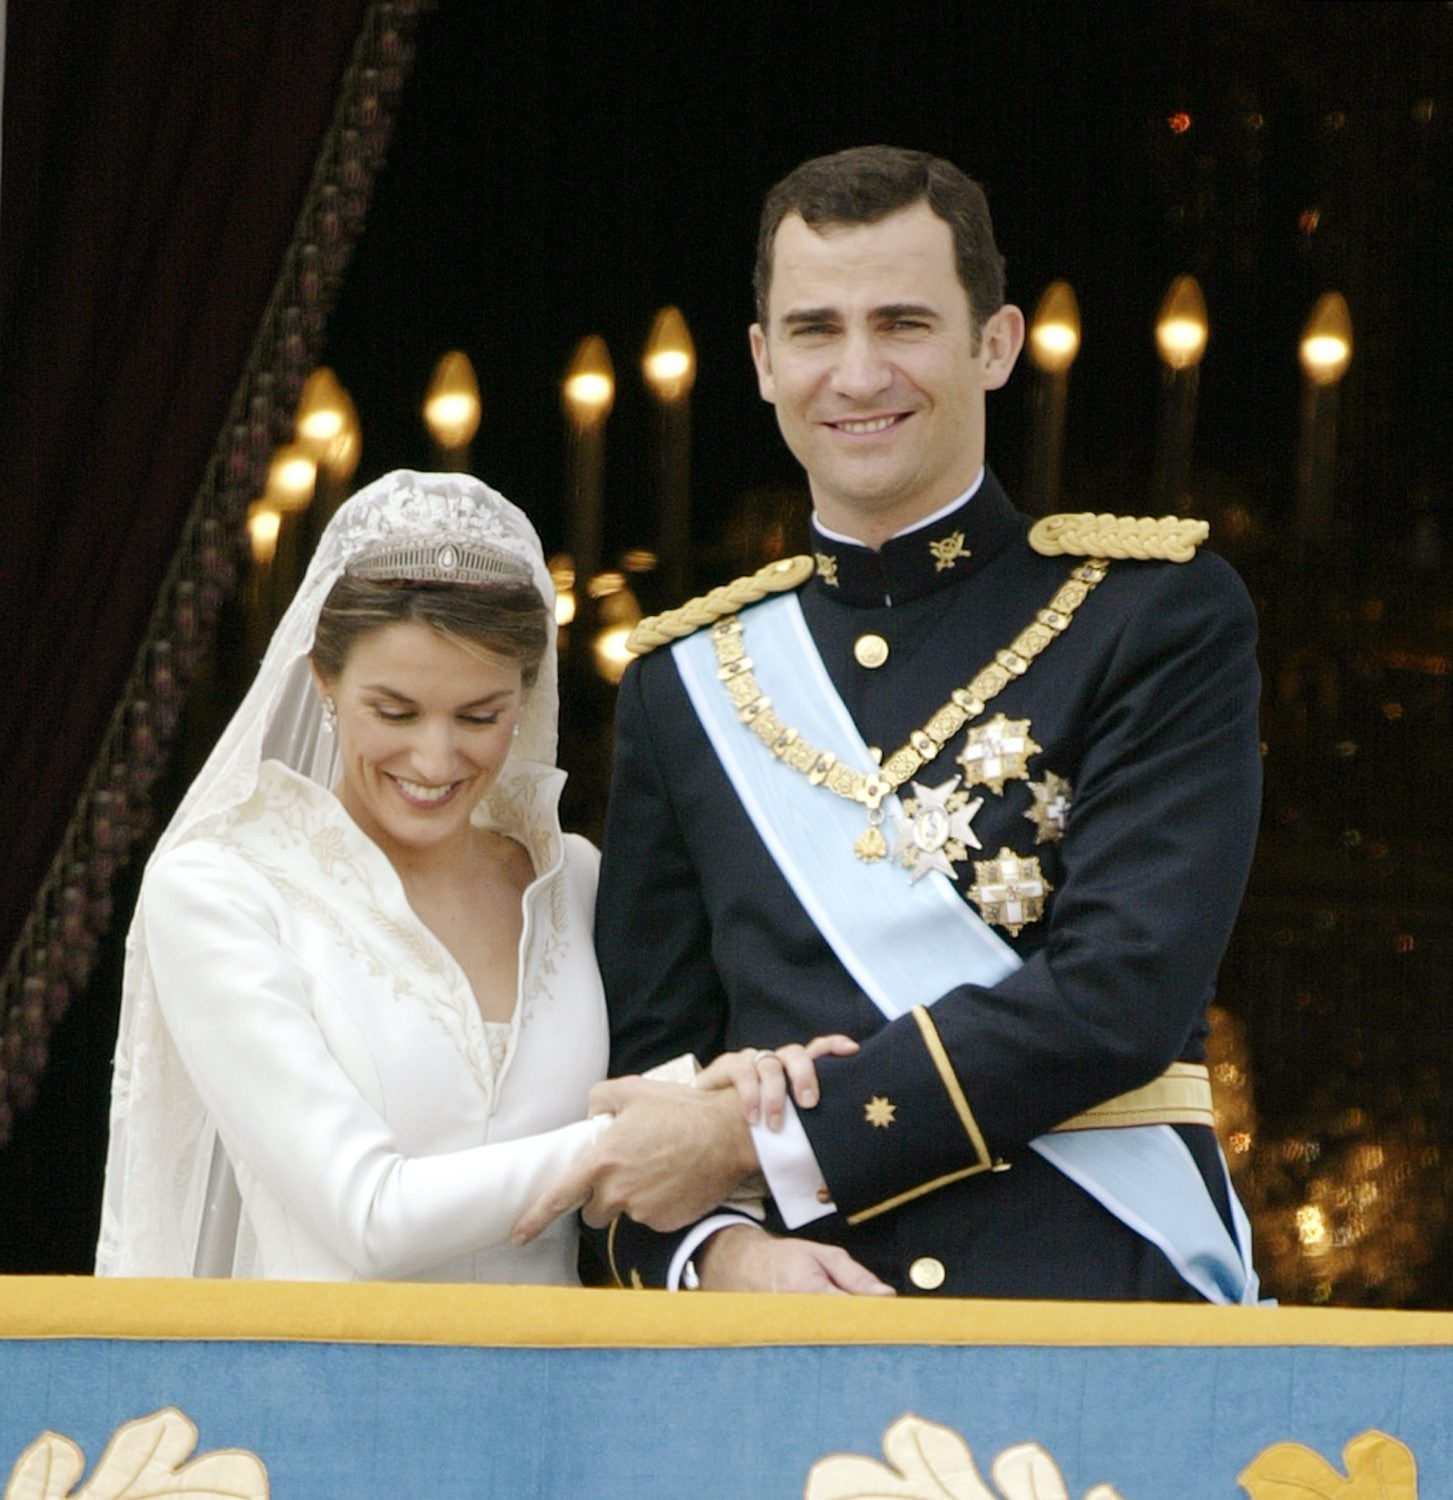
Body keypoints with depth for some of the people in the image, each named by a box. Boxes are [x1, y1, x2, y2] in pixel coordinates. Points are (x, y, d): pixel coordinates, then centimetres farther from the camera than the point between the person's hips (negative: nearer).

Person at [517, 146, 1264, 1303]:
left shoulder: (1162, 614, 1)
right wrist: (711, 1251, -8)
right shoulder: (686, 679, 13)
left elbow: (1124, 990, -10)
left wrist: (763, 1139, -11)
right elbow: (646, 1052, 13)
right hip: (809, 1334, 4)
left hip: (1107, 1298, -3)